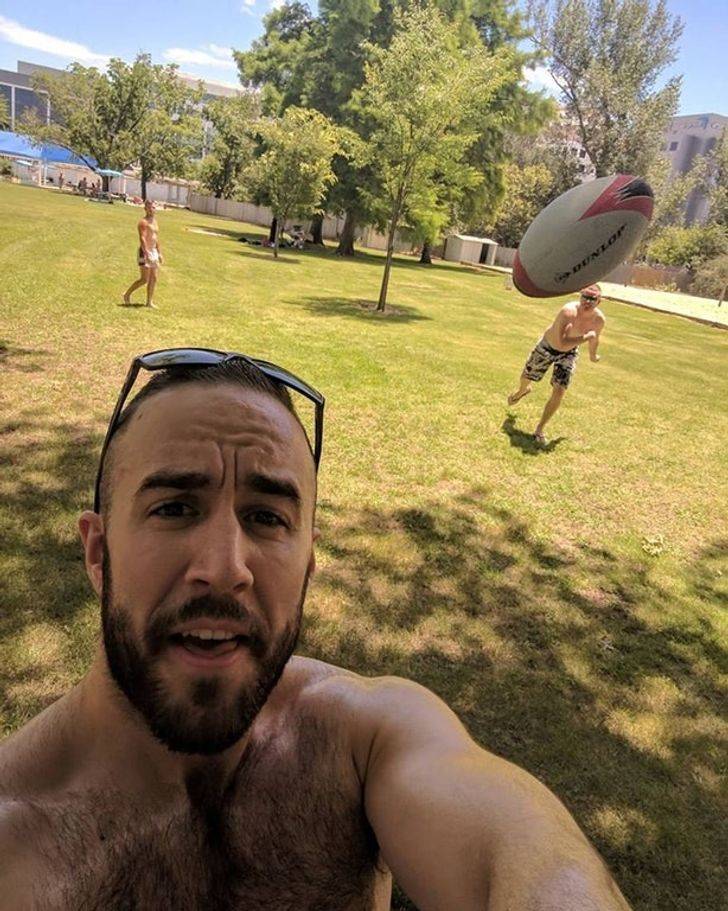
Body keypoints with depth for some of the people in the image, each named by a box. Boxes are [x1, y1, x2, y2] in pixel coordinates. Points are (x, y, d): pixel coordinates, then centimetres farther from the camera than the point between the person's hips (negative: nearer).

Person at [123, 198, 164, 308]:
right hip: (145, 253, -8)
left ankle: (150, 302, 12)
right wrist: (147, 254, -30)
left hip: (154, 252, 8)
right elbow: (142, 239, -22)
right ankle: (127, 294, 10)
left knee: (153, 279, 6)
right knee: (144, 280, -7)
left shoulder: (154, 221, 15)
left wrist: (159, 253, 20)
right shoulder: (143, 222, -13)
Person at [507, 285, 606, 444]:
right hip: (548, 346, -2)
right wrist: (586, 337, -45)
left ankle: (539, 429, 8)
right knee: (526, 377, 18)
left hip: (568, 354, 2)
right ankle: (523, 390, 59)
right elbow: (563, 342, -46)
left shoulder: (599, 320, -20)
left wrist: (593, 355, 20)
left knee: (559, 393, -10)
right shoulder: (568, 311, -37)